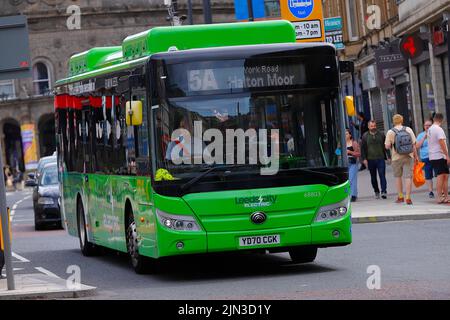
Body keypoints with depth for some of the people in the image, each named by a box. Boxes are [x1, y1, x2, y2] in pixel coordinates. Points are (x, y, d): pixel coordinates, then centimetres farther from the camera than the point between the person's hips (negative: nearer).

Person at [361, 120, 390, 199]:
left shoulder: (381, 134, 7)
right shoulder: (365, 136, 5)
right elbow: (362, 148, 6)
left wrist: (388, 156, 4)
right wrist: (364, 159, -3)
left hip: (380, 159, -1)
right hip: (370, 160, 1)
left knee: (382, 175, -11)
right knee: (373, 177, 9)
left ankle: (384, 191, -15)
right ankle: (376, 192, 20)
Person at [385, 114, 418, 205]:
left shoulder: (390, 132, -6)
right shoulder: (408, 130, -1)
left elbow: (387, 146, -9)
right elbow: (414, 144, 0)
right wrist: (416, 156, 9)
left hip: (397, 157, -1)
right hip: (408, 157, 1)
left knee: (398, 176, 15)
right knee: (408, 176, 0)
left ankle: (400, 196, 19)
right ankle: (408, 198, -5)